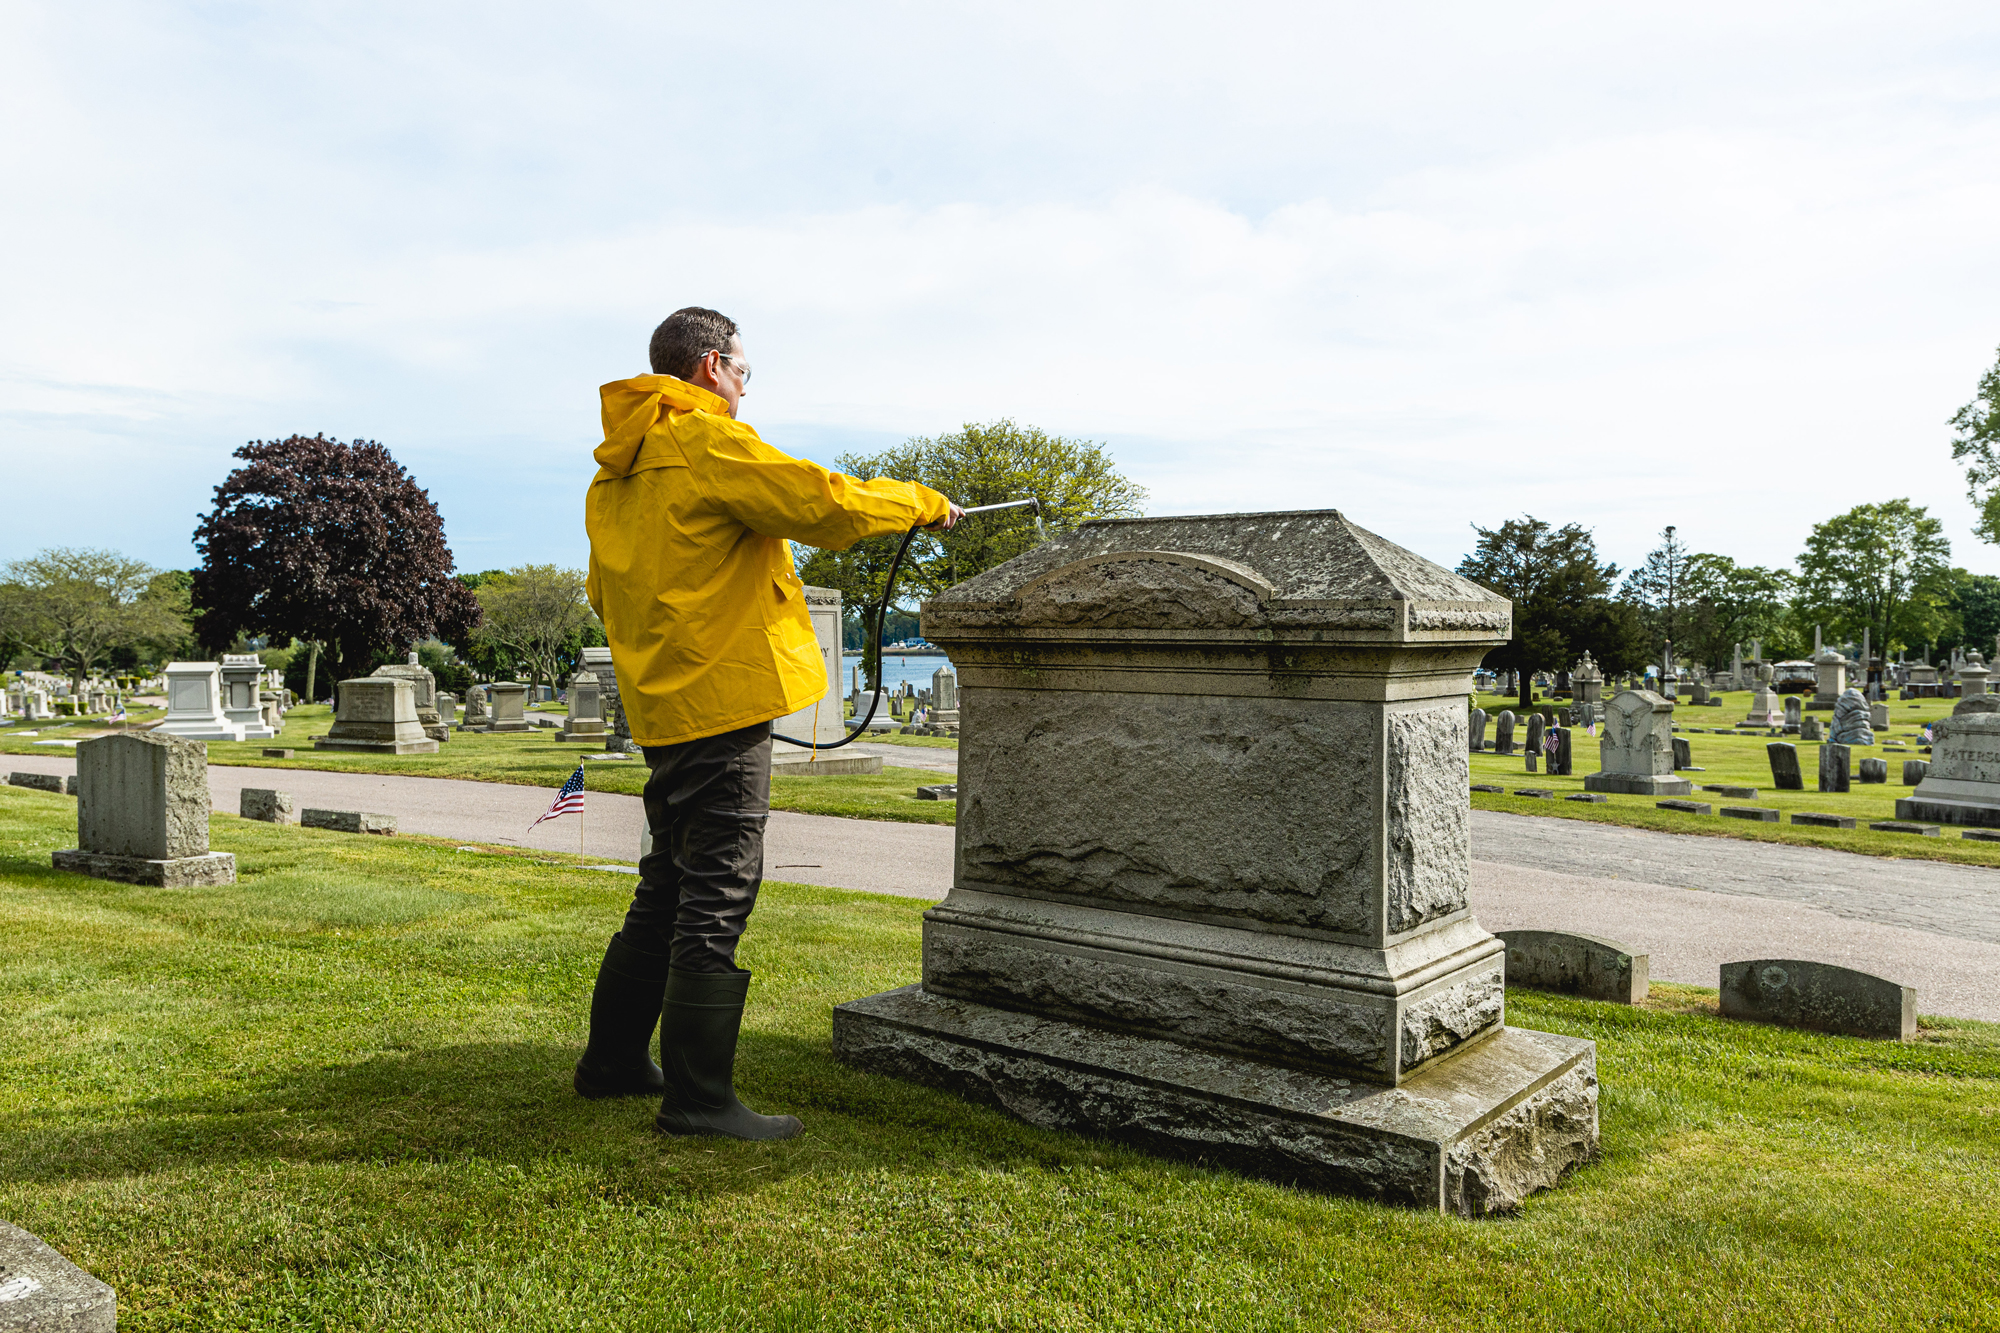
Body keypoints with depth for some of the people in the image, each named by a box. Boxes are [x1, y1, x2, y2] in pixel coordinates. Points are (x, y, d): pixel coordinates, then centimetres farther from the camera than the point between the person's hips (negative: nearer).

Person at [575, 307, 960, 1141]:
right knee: (716, 901, -4)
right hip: (722, 701, -10)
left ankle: (614, 1061, 30)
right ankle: (697, 1098, 2)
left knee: (670, 887, 20)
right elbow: (826, 504, -17)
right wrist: (924, 503, -3)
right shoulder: (708, 440, -10)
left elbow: (605, 592, 25)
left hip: (661, 708, 10)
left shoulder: (616, 467, 18)